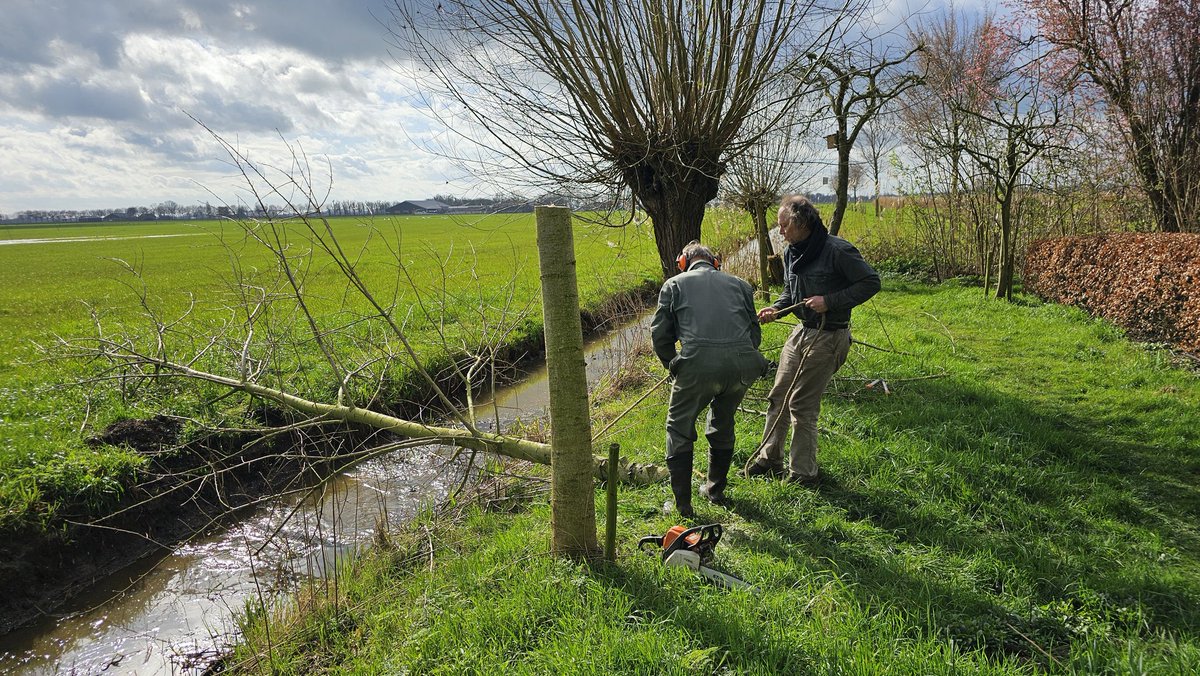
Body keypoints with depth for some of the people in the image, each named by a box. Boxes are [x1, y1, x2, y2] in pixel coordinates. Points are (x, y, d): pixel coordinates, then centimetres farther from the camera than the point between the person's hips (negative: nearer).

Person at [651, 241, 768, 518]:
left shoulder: (675, 284, 16)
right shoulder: (739, 284, 24)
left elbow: (659, 334, 9)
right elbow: (755, 333, 22)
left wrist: (672, 364, 24)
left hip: (699, 364, -3)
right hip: (743, 364, 4)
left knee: (680, 429, 16)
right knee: (723, 426, 27)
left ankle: (682, 503, 17)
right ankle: (716, 489, 39)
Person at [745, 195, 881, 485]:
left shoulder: (837, 251, -17)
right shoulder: (791, 253, 7)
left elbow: (871, 282, -14)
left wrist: (829, 301, -21)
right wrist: (776, 309, 1)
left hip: (828, 337, -8)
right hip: (802, 330, 8)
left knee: (801, 404, -4)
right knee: (778, 396, 11)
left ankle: (803, 472, 11)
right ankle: (768, 458, 24)